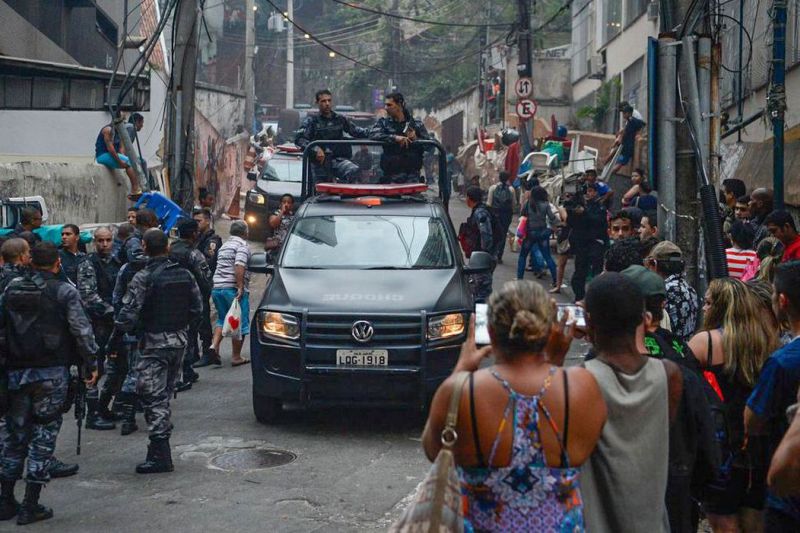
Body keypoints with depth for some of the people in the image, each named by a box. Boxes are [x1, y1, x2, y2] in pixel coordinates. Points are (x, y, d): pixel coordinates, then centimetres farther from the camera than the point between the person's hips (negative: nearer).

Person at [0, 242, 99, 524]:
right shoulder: (65, 291, -7)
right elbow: (81, 330, -9)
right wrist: (90, 364, 0)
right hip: (51, 372, -4)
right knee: (44, 434, 3)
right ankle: (31, 506, 3)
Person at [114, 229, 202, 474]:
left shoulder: (144, 278, -14)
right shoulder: (184, 274, 4)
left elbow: (128, 314, -18)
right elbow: (197, 308, 9)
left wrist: (120, 326, 0)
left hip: (155, 343, -6)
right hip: (180, 341, 7)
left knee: (152, 396, -3)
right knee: (165, 393, 18)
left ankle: (160, 455, -4)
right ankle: (160, 442, 26)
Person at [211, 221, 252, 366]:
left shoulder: (224, 246, 21)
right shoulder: (242, 245, -7)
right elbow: (239, 267, -21)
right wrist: (240, 288, -23)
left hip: (217, 287, 8)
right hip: (233, 289, -8)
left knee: (222, 319, 19)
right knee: (240, 323, 1)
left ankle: (214, 346, -1)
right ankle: (236, 357, 3)